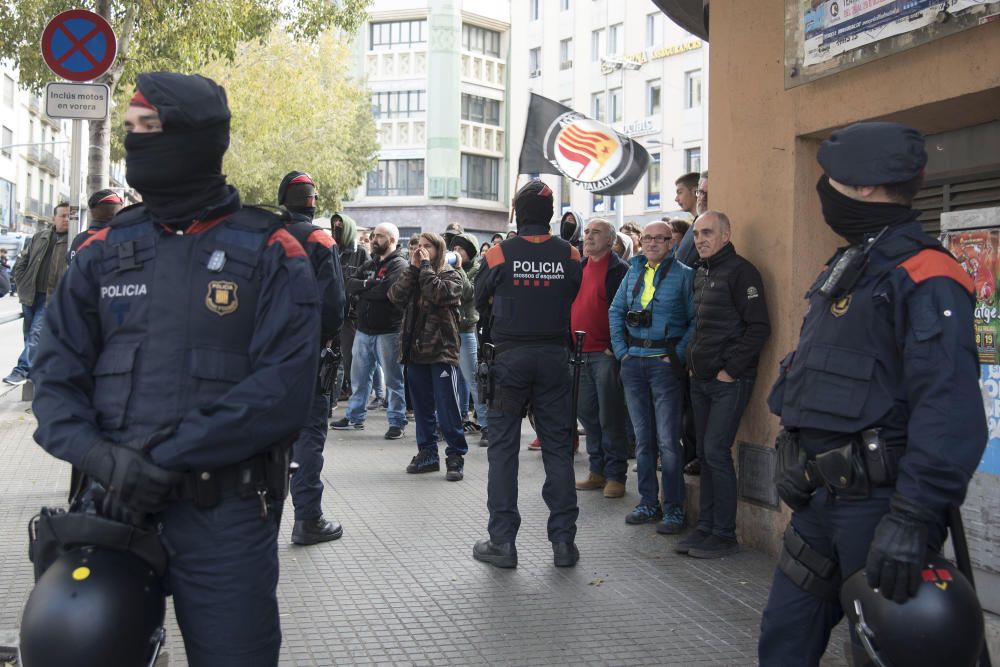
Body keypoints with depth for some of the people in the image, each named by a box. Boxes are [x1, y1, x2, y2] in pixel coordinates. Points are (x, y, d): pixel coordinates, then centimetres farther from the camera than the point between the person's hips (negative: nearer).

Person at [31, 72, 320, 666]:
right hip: (116, 502, 4)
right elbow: (58, 375, 5)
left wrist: (167, 458, -18)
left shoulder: (269, 254, -3)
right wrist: (103, 456, -15)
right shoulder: (105, 251, 9)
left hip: (223, 508, -3)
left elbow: (285, 387, -14)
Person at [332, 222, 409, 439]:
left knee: (393, 379, 1)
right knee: (359, 376, 14)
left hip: (388, 331, -7)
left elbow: (384, 290, -22)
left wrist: (362, 288, -6)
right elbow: (350, 284, 6)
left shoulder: (399, 264, -8)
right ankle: (355, 416, 25)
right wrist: (369, 284, -12)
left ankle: (397, 422, 8)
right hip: (364, 329, 7)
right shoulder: (371, 263, 16)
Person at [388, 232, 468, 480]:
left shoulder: (450, 275, 0)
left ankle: (456, 456, 4)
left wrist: (425, 266, -11)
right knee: (422, 407, 11)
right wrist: (413, 267, -5)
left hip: (441, 350, -5)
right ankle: (427, 453, 21)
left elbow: (438, 294, -21)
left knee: (447, 407, -4)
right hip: (416, 350, 5)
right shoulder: (413, 274, 15)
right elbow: (396, 296, -3)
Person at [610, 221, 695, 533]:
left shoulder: (683, 274, -3)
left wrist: (678, 355, -12)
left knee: (668, 440, -5)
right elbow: (615, 312, 15)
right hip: (633, 363, 5)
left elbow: (696, 320, -7)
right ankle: (649, 503, 20)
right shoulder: (634, 272, 12)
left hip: (665, 364, -5)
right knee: (643, 437, 11)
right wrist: (621, 350, 6)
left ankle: (674, 509, 4)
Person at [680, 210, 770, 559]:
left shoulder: (740, 271, -11)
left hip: (729, 382, -8)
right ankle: (706, 528, 19)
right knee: (705, 454, 11)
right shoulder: (701, 273, 15)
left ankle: (725, 535, 1)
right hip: (701, 380, 8)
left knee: (716, 452, -9)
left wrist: (730, 369, -16)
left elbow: (759, 327, -16)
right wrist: (693, 360, 14)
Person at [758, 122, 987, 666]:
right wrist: (800, 469, 17)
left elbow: (948, 413, -26)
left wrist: (912, 519, -29)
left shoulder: (924, 279, -17)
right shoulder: (845, 269, 15)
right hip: (820, 499, 9)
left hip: (877, 506, -9)